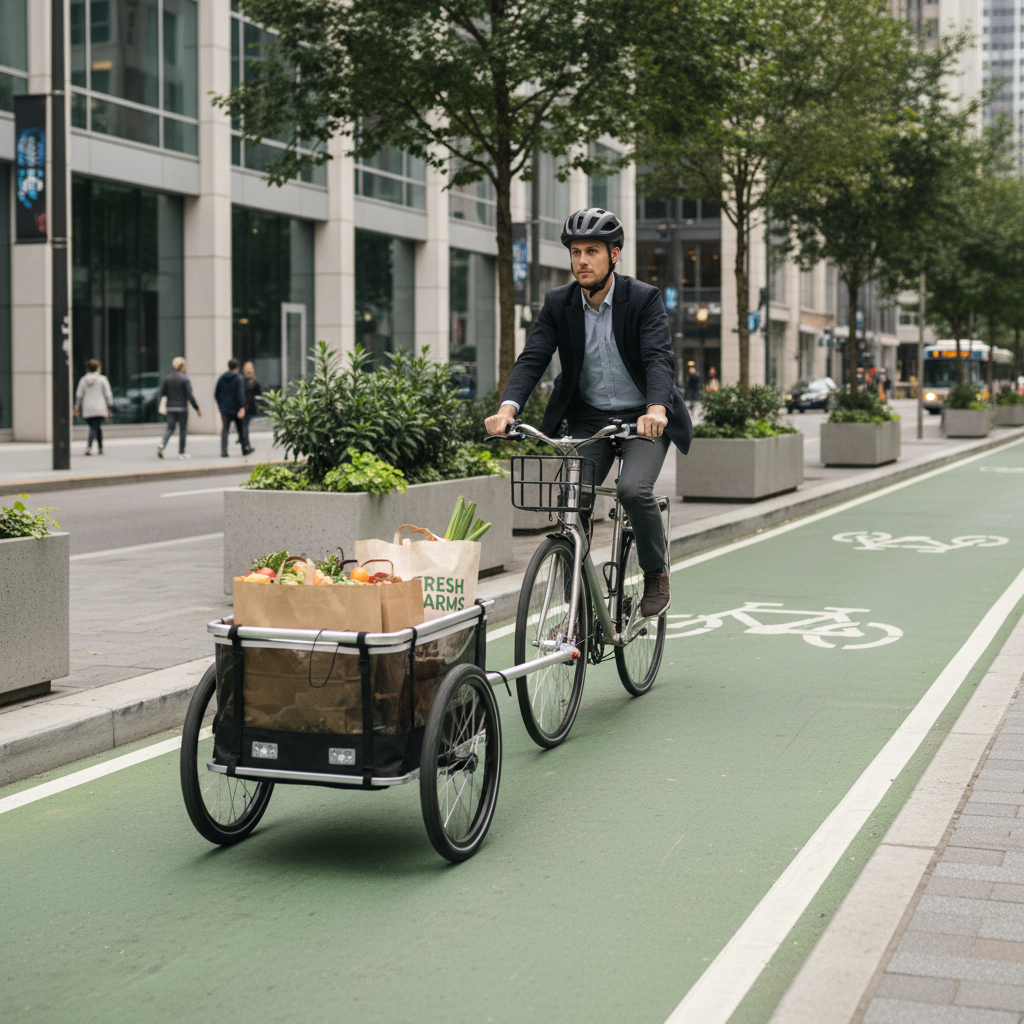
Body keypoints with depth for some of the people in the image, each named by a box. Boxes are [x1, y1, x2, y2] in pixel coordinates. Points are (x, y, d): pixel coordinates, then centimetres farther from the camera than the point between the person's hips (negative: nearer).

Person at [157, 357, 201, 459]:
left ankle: (162, 444, -18)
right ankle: (181, 453, 9)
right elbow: (190, 396, -13)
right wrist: (197, 408, -7)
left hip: (170, 408, 4)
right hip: (182, 408, -4)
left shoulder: (167, 378, 3)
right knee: (183, 430, 6)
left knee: (170, 427, 10)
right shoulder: (185, 380, -10)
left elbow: (162, 393, 4)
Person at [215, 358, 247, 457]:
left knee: (225, 429, -1)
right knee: (241, 429, 11)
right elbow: (241, 394, -18)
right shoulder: (239, 378, -7)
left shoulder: (221, 378, 8)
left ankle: (223, 451, -16)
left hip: (224, 409, 3)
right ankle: (245, 449, 23)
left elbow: (216, 394, 12)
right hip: (236, 408, -3)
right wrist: (242, 407, -22)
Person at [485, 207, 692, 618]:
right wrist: (508, 407, -31)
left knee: (633, 489, -27)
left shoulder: (644, 299, -12)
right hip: (588, 418, 3)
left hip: (643, 418, -3)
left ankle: (657, 573, 1)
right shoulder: (558, 303, -3)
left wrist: (656, 409, -45)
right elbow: (532, 358, -12)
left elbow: (660, 358, -25)